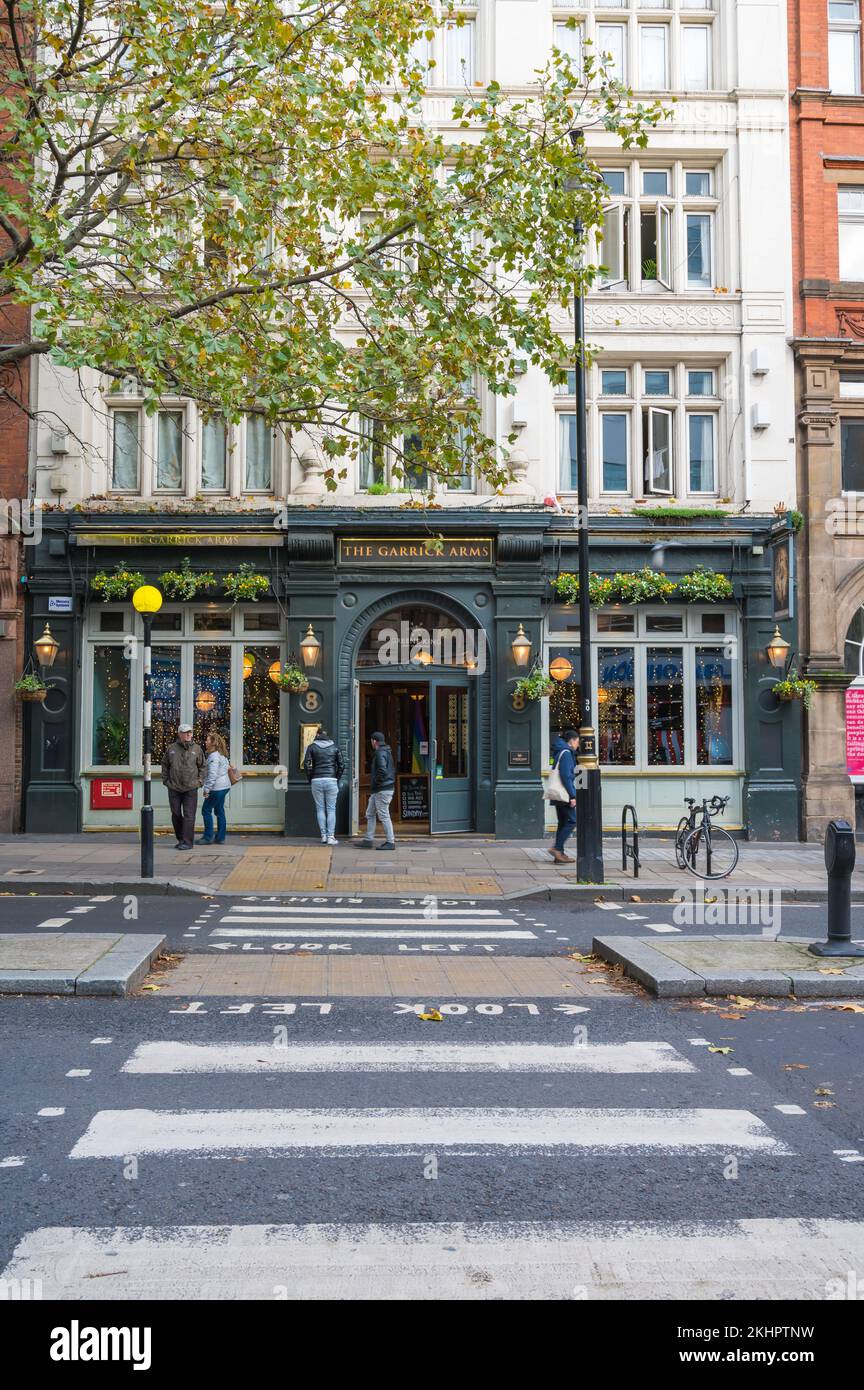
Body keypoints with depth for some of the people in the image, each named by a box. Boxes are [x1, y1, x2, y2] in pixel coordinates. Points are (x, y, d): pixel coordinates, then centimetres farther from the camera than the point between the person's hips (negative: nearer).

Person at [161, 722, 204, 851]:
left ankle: (187, 841, -4)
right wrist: (165, 780, 5)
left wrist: (200, 781, 1)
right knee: (176, 815, 8)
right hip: (174, 788, 2)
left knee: (189, 815, -5)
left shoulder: (197, 748, 2)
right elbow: (165, 765, 12)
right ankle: (180, 839, 21)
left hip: (191, 788, -2)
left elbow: (202, 766, 9)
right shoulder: (171, 748, 3)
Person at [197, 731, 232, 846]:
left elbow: (212, 774, -23)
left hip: (217, 788, -10)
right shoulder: (222, 754, 15)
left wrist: (207, 789, -19)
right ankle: (220, 837, 14)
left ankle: (208, 837, 2)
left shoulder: (214, 756, -17)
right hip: (224, 786, 10)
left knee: (206, 810, -1)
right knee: (219, 811, 12)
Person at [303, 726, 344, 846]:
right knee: (331, 809, 4)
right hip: (331, 780, 0)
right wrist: (337, 778, 11)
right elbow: (341, 765, 1)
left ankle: (323, 835, 8)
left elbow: (306, 764, -5)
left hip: (316, 781, 0)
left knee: (320, 809, 8)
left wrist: (310, 778, 7)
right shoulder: (335, 747, 5)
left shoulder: (312, 747, 2)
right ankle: (331, 837, -2)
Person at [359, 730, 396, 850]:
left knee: (383, 816, -6)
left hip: (382, 790, -11)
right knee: (370, 814, 14)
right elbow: (393, 770, 24)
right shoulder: (387, 752, 17)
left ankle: (390, 842, -2)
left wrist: (376, 782, -16)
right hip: (377, 791, 11)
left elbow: (382, 770, -29)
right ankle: (368, 840, 18)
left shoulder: (380, 753, -15)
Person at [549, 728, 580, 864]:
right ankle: (557, 848, -12)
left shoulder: (560, 752, 18)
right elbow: (566, 776, -19)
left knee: (563, 823, 11)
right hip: (564, 793, -10)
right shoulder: (566, 753, -12)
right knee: (572, 821, -8)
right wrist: (572, 796, -19)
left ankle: (559, 854, 11)